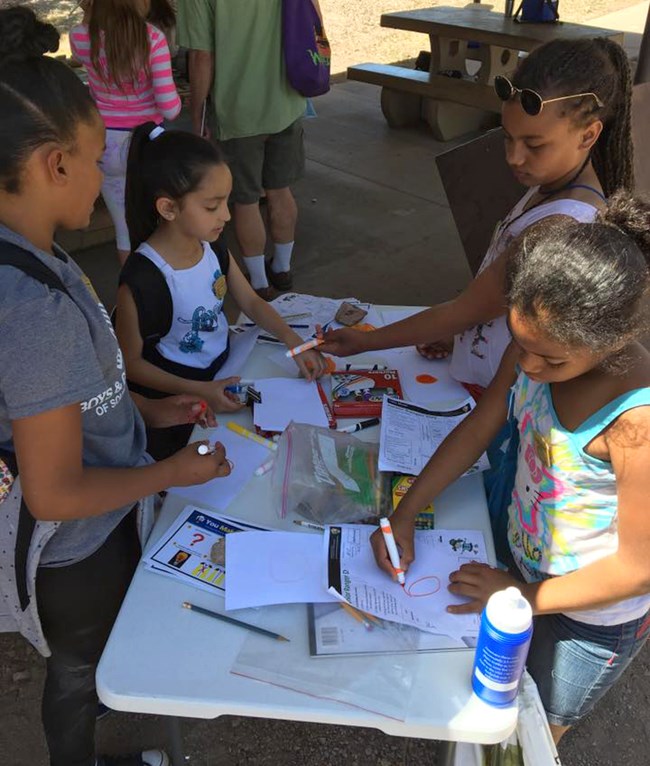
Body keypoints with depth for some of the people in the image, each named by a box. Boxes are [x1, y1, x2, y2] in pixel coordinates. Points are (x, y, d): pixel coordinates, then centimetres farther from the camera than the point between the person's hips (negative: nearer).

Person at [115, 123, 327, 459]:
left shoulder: (213, 247, -6)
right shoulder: (142, 279, -28)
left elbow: (251, 302, 7)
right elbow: (131, 362, -16)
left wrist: (295, 342, -7)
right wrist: (199, 391, -24)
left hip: (223, 373, 7)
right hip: (177, 398, -6)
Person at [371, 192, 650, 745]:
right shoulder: (534, 349, -20)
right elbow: (477, 430, -6)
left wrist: (522, 595, -16)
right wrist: (405, 513, -12)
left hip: (593, 615, -5)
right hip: (523, 565, 5)